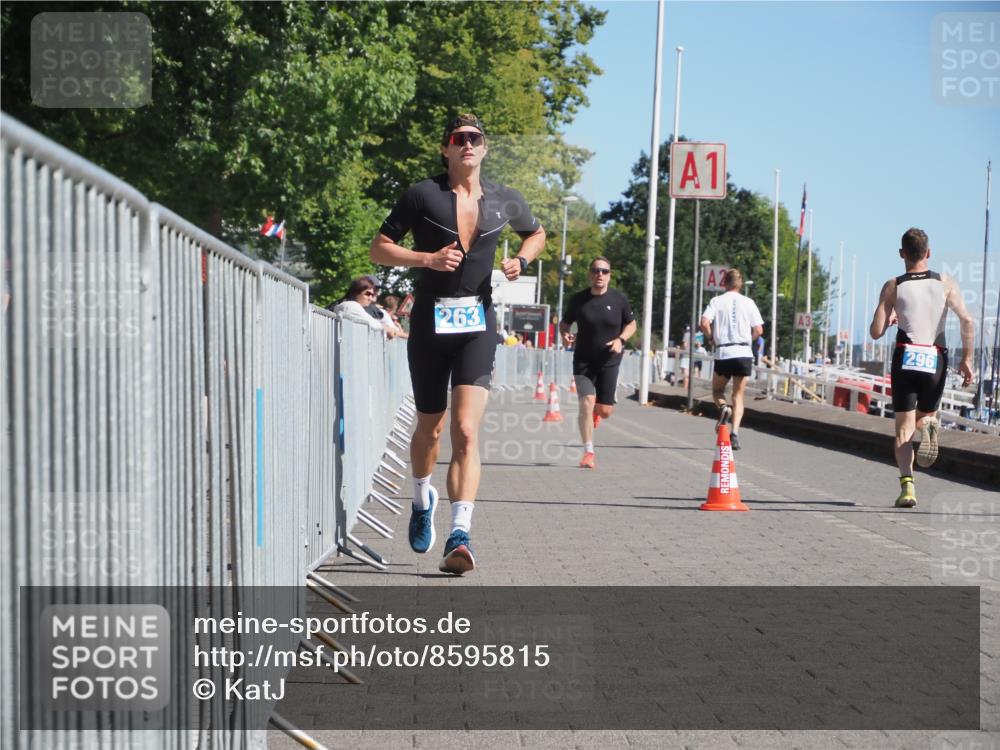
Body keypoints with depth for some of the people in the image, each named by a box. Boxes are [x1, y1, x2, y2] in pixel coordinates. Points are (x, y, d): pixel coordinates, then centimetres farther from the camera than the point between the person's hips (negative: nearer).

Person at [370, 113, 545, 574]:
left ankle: (459, 538, -21)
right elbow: (380, 248, 0)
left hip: (477, 324, 0)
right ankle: (422, 499, 44)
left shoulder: (504, 202, 7)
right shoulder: (422, 195, -2)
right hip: (429, 324, 0)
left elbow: (537, 233, 27)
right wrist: (427, 258, -16)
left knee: (466, 431, -15)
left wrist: (521, 261, 6)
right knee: (429, 429, 13)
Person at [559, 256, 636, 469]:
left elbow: (631, 324, 9)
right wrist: (565, 335, -12)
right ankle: (588, 452, -5)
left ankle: (596, 411, 41)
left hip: (609, 361, 1)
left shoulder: (618, 299, -3)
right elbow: (565, 322, 10)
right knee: (586, 402, -15)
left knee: (605, 411, 1)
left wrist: (620, 340, -10)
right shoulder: (578, 299, -3)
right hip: (583, 361, -1)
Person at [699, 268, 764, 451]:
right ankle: (735, 433, -10)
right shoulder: (748, 302, 6)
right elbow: (759, 330, 1)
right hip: (744, 354, 1)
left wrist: (712, 338, 7)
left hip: (723, 353, -1)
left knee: (717, 391, 19)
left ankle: (723, 408, -14)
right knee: (738, 396, 7)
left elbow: (704, 323, -11)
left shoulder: (716, 301, 2)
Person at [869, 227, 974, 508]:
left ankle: (907, 485, -17)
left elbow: (876, 332, -2)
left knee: (904, 428, 2)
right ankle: (929, 424, -17)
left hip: (905, 358, -1)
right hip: (935, 360, 1)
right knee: (926, 415, 22)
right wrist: (967, 358, 1)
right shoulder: (946, 284, 4)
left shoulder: (893, 287, 2)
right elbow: (967, 321, -6)